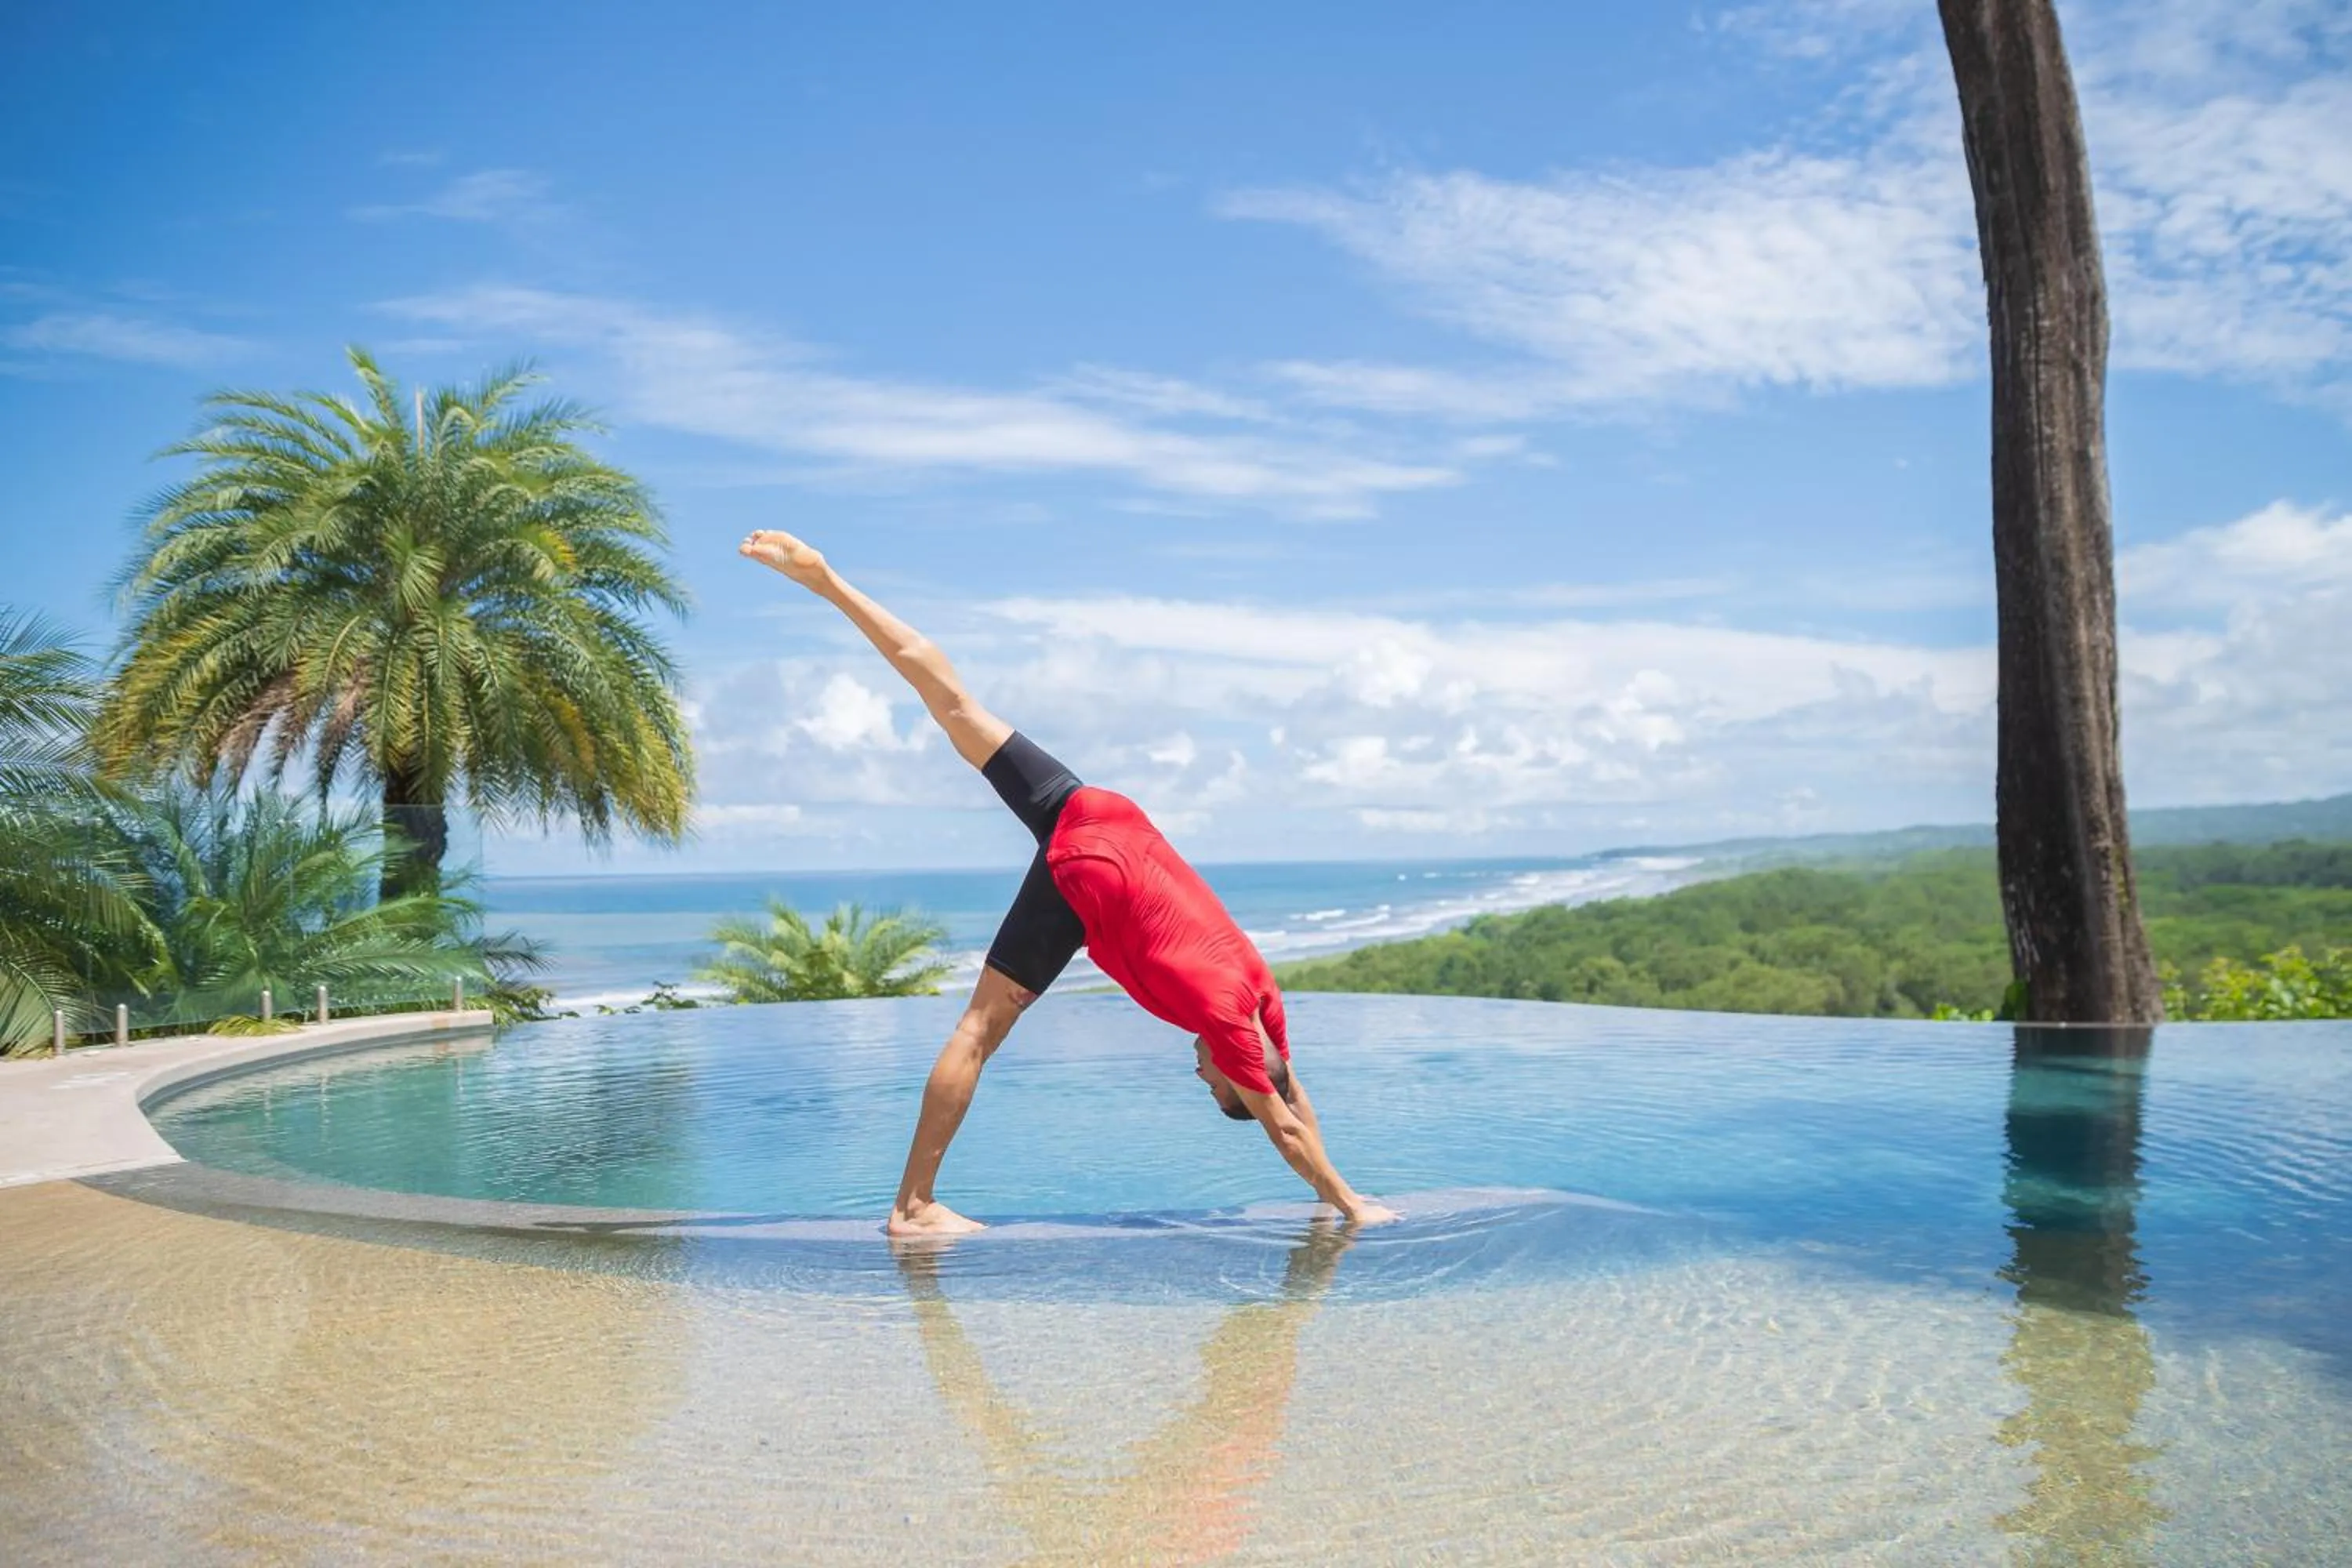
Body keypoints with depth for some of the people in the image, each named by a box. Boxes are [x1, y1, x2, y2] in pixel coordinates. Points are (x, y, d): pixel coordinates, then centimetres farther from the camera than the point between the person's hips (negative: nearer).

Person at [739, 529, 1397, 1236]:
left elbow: (1293, 1092, 24)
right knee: (979, 1031, -4)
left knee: (956, 705, 6)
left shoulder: (1257, 988, 13)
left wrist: (1343, 1195, 29)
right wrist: (1347, 1205, 17)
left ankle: (827, 580, 10)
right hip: (1087, 875, -7)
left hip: (1092, 815, 7)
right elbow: (1287, 1130, 5)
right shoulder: (1229, 1016, -3)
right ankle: (913, 1209, 4)